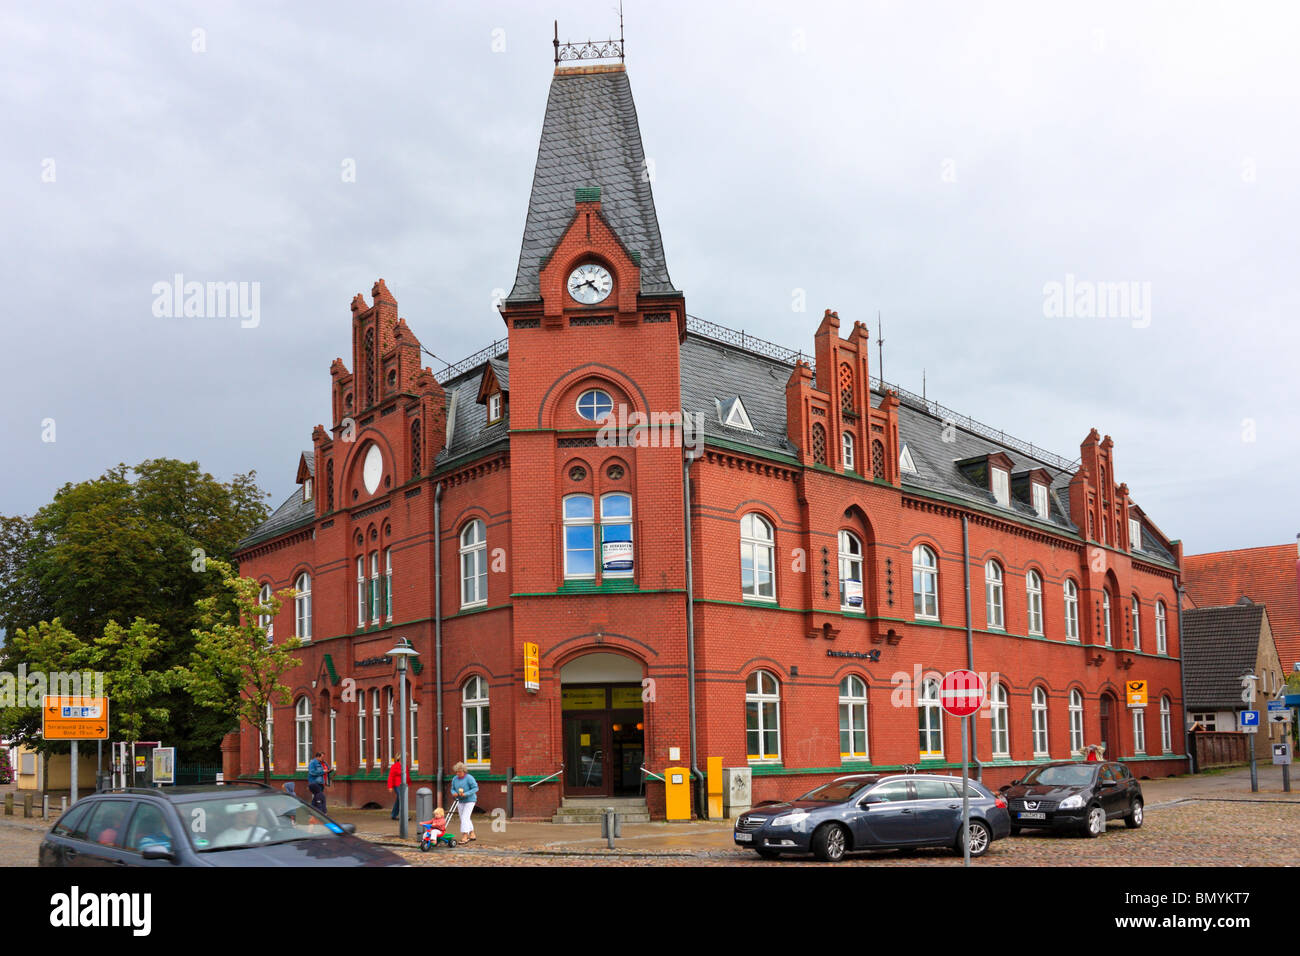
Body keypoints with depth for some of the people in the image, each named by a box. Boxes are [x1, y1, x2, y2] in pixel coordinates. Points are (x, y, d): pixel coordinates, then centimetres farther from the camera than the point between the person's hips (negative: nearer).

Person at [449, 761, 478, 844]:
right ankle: (472, 834, 25)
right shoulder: (455, 779, 2)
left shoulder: (469, 778, -15)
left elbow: (475, 788, -19)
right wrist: (454, 793, -14)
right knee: (463, 819, 11)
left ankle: (464, 837, -15)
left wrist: (465, 794, -27)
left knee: (465, 818, -15)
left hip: (469, 800, -7)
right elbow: (453, 789, 9)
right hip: (460, 801, 7)